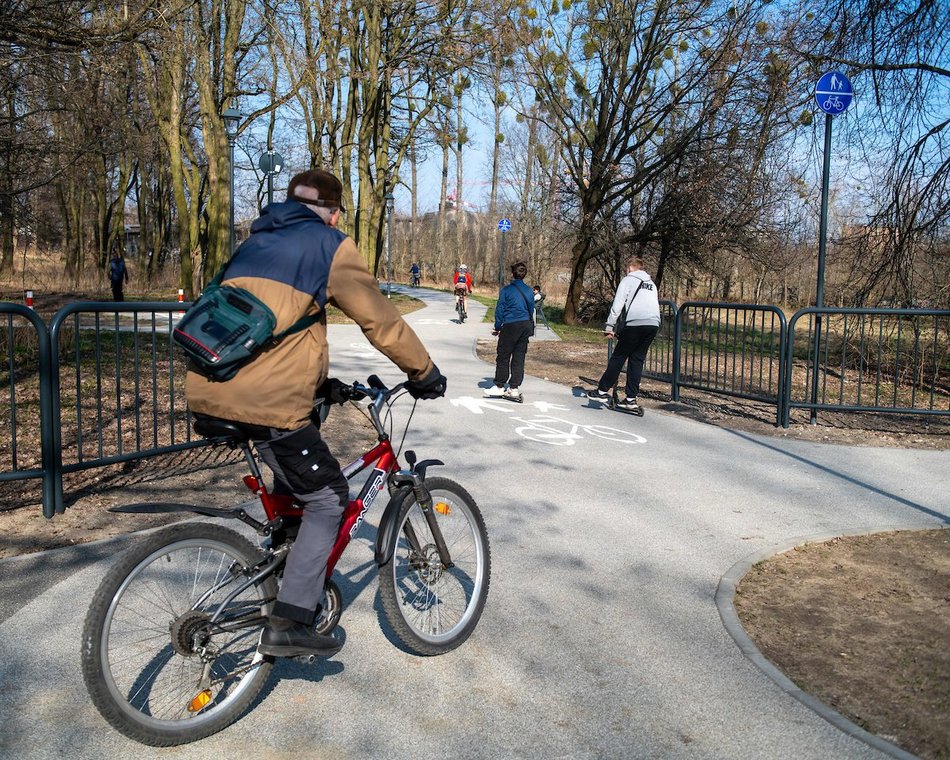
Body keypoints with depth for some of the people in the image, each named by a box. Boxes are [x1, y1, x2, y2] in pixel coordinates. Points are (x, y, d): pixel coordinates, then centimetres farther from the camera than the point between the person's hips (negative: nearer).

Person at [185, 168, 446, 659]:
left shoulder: (257, 240, 25)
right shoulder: (330, 244, 3)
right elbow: (379, 319, 0)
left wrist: (321, 377, 39)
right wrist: (424, 372, 12)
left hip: (209, 392, 8)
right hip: (264, 400, -8)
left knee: (294, 476, 31)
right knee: (328, 498, 5)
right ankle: (288, 625, 2)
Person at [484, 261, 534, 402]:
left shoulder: (506, 290, -6)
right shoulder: (529, 291, 8)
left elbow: (500, 310, -5)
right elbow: (531, 310, 14)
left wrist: (497, 328, 5)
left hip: (510, 326, -5)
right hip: (526, 326, 5)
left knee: (503, 357, 5)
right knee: (519, 358, 7)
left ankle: (499, 386, 9)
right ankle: (514, 388, 8)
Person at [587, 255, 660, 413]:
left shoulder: (628, 280, 7)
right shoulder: (651, 284, 27)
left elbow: (617, 305, -1)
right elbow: (655, 304, 22)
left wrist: (609, 326, 0)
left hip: (636, 323, -6)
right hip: (654, 324, 6)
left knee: (618, 357, 4)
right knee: (637, 360, 10)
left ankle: (602, 391, 9)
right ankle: (631, 399, 8)